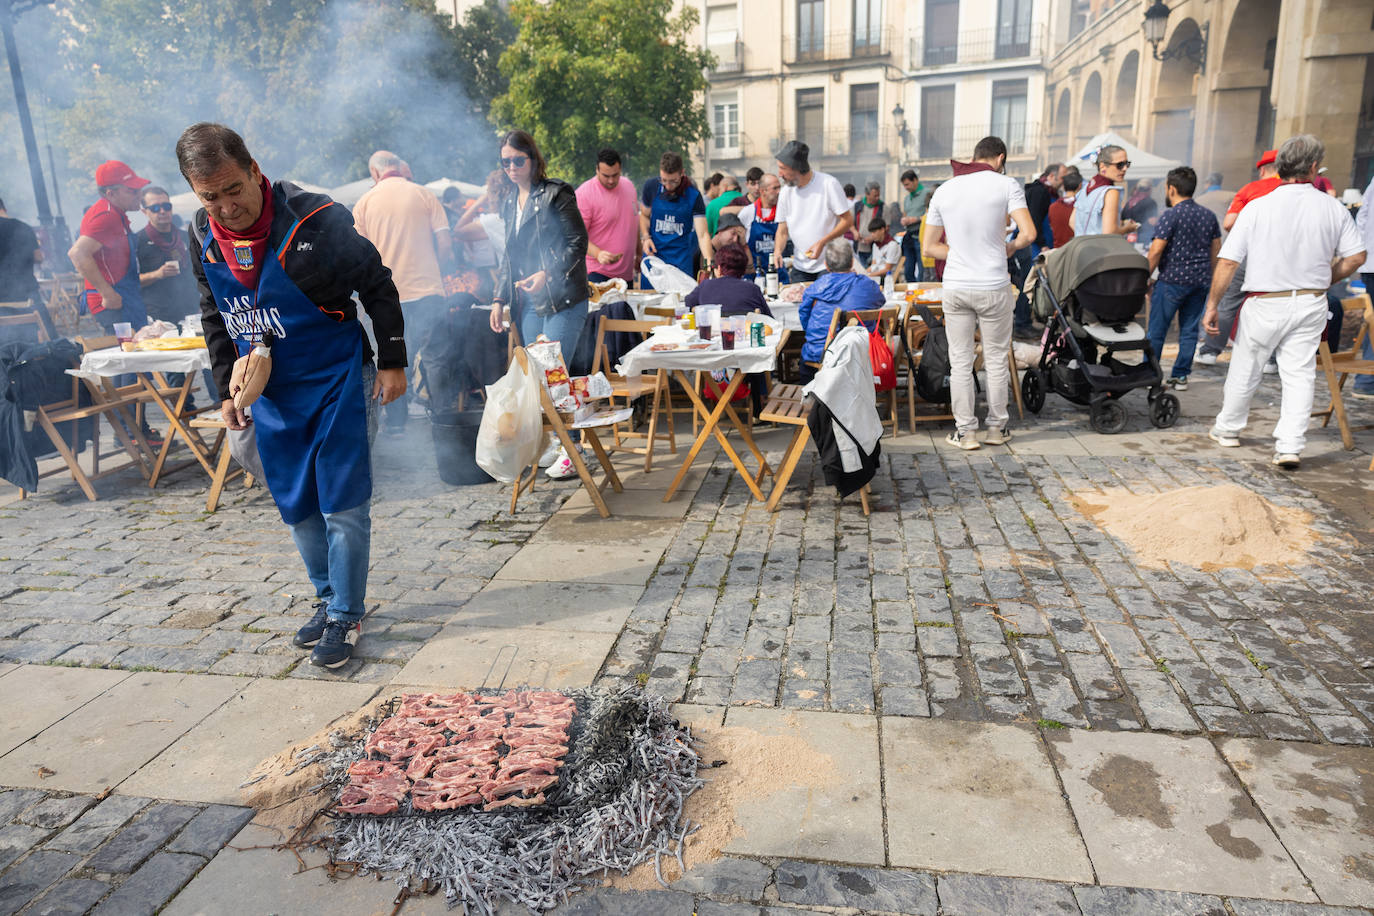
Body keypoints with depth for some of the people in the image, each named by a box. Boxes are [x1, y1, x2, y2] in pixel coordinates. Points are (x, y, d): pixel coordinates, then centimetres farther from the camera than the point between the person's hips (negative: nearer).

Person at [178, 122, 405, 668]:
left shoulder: (316, 222, -19)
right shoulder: (203, 236, -1)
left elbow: (377, 286, -9)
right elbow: (215, 318, 13)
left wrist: (392, 361, -7)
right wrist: (227, 389, 12)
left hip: (337, 382, -6)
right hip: (269, 392, 6)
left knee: (343, 504, -3)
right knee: (296, 507, 12)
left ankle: (346, 617, 10)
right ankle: (327, 600, 30)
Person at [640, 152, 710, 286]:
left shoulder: (693, 196, -10)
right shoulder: (651, 186, -3)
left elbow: (703, 235, -14)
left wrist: (709, 262, -29)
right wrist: (645, 237, -5)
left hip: (681, 258, -2)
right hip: (653, 253, 2)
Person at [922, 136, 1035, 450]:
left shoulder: (943, 190, 6)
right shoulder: (1007, 185, -4)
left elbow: (929, 245, 9)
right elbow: (1029, 234, -13)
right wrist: (1011, 247, 6)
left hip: (955, 287, 2)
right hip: (993, 286, -2)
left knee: (960, 361, 7)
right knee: (997, 359, 11)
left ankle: (965, 432, 11)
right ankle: (997, 427, 21)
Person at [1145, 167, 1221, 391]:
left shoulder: (1170, 216, -10)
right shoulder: (1208, 215, 11)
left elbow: (1156, 251, -14)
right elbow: (1216, 251, 16)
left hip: (1172, 280, -6)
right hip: (1201, 281, 6)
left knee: (1157, 330, 2)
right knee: (1189, 330, 10)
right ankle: (1181, 376, 12)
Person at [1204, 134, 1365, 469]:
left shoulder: (1257, 207, -9)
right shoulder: (1333, 208, 0)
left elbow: (1227, 262, -11)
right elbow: (1356, 256, 5)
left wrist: (1212, 306, -6)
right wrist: (1323, 280, 21)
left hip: (1265, 304, -2)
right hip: (1311, 304, 2)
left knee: (1245, 369, 13)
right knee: (1299, 374, 5)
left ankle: (1228, 429, 29)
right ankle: (1290, 447, 0)